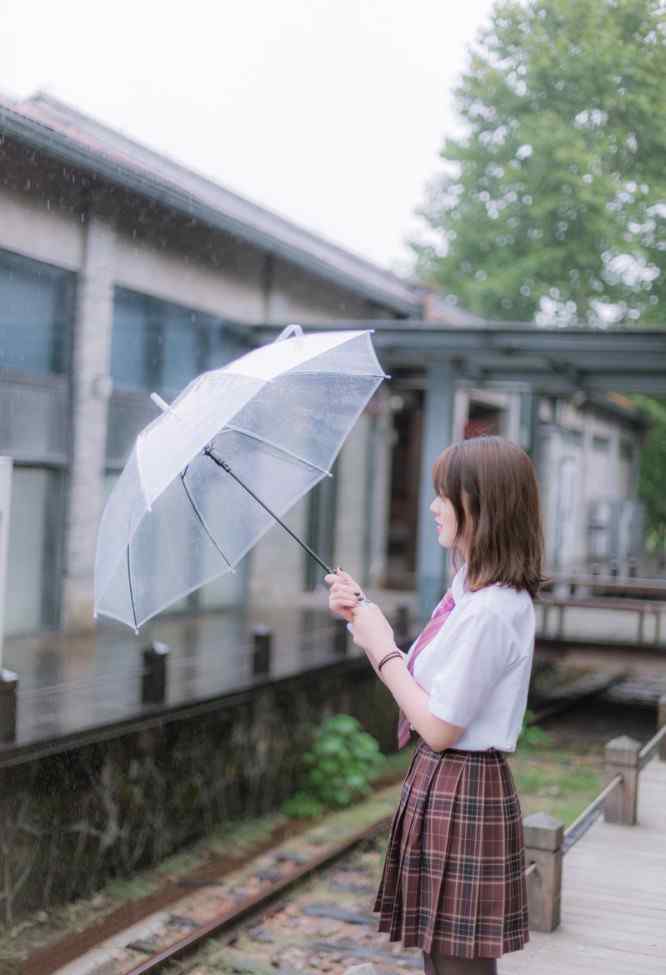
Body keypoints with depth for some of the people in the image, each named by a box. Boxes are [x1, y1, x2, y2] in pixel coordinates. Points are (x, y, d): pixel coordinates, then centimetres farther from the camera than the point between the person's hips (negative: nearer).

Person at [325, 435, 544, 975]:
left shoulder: (492, 611, -22)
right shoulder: (472, 587, 8)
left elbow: (439, 728, -21)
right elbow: (418, 683, 14)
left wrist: (383, 651, -11)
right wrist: (365, 615, 6)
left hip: (462, 793, -10)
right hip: (438, 783, 10)